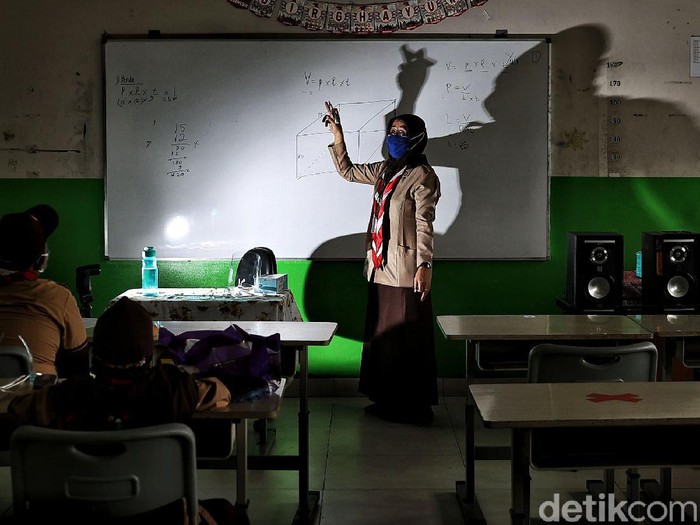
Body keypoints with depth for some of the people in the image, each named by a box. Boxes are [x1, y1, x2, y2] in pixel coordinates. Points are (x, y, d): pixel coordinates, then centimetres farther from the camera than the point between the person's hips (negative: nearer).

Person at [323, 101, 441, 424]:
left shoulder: (422, 176, -11)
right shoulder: (386, 170, 13)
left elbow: (424, 225, -16)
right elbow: (348, 171, 27)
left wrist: (424, 265, -22)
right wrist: (337, 135, 19)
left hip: (405, 271, -9)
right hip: (381, 269, 9)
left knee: (406, 339, -2)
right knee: (381, 334, 14)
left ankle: (415, 406, 7)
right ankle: (388, 401, 24)